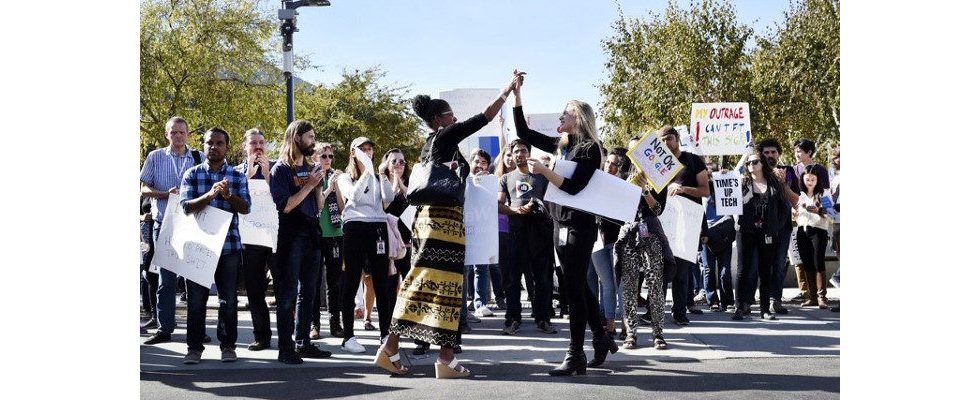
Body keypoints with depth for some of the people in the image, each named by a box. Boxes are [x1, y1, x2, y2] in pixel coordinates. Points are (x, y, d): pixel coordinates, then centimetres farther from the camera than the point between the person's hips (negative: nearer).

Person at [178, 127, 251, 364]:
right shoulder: (192, 175, 6)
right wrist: (210, 195, -22)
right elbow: (186, 206, -7)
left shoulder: (238, 177, 7)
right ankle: (195, 347, 10)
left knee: (229, 299, 5)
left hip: (229, 245, 1)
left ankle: (228, 346, 14)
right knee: (196, 298, 1)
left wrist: (229, 195, -23)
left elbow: (245, 208, -3)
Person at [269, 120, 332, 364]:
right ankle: (286, 348, -5)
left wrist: (319, 183, 1)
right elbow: (285, 206, -15)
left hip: (311, 234, 7)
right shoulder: (281, 169, -5)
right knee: (288, 293, -6)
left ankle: (303, 343, 18)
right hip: (291, 236, -7)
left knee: (307, 292, 10)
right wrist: (309, 185, -14)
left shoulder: (310, 168, 14)